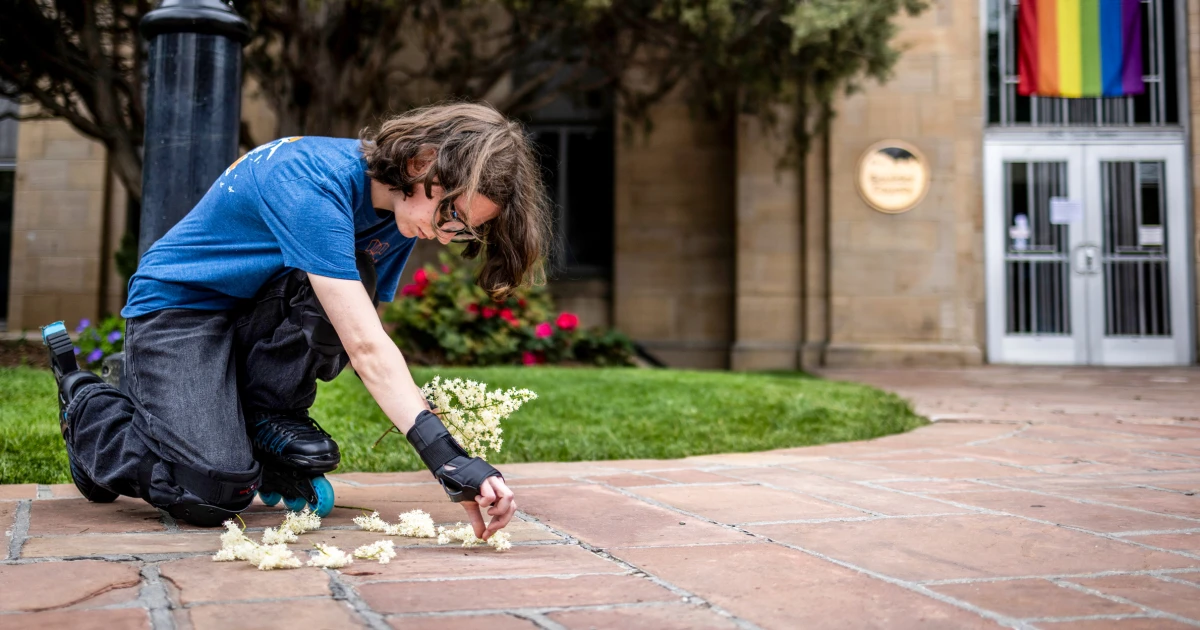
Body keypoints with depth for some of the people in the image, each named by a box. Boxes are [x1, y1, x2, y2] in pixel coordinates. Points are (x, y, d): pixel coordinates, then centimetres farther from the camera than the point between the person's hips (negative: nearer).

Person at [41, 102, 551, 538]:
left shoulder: (400, 212, -5)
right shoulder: (313, 181, -32)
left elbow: (360, 340, -4)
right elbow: (365, 345, -40)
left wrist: (427, 405, -19)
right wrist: (448, 459, -46)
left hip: (260, 318, 7)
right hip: (177, 307, -6)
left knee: (355, 280, -26)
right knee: (213, 493, -25)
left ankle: (267, 424, -3)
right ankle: (86, 402, 5)